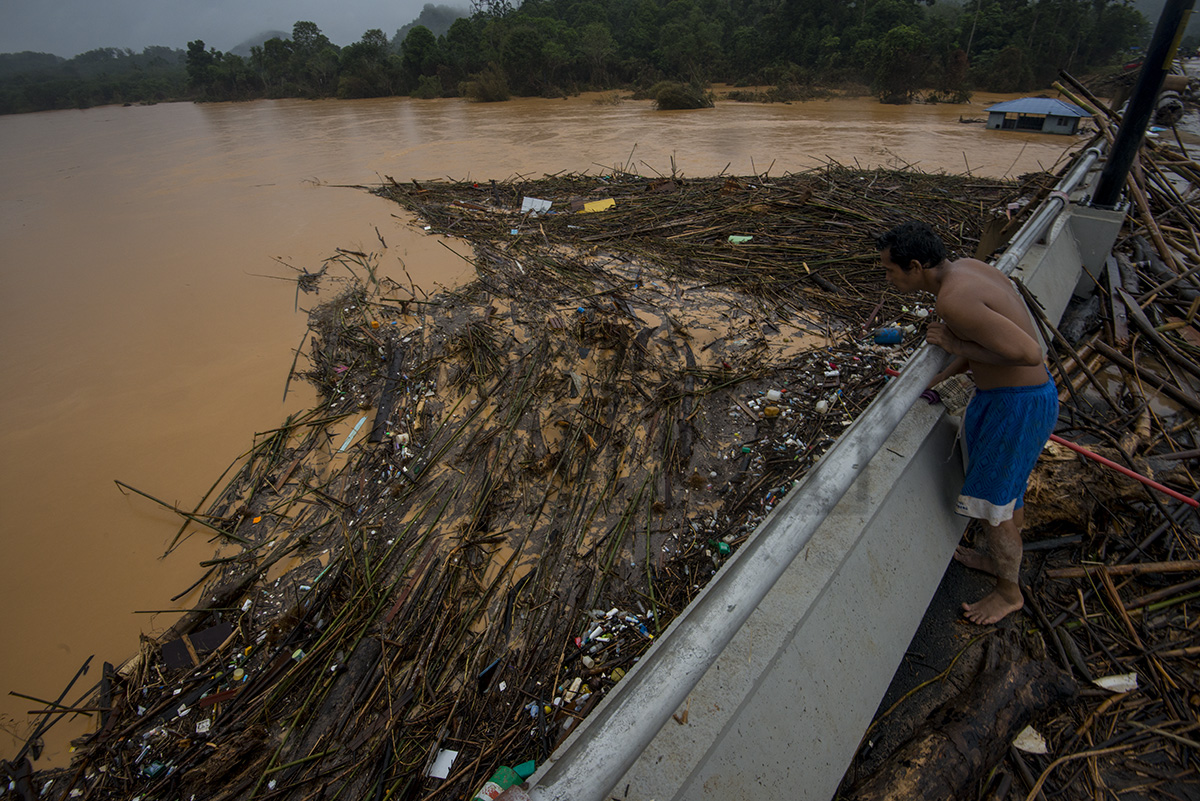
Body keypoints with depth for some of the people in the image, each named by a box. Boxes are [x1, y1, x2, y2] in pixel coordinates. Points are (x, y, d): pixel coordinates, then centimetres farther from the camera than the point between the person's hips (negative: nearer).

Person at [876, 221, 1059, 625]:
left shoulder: (953, 300, -30)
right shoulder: (966, 267, 1)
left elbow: (1028, 353, -33)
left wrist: (957, 347, -23)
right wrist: (940, 377, 9)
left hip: (1018, 405, -10)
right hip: (1006, 394, 10)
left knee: (992, 500, 8)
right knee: (1007, 488, 27)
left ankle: (1008, 592, 30)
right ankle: (997, 558, 50)